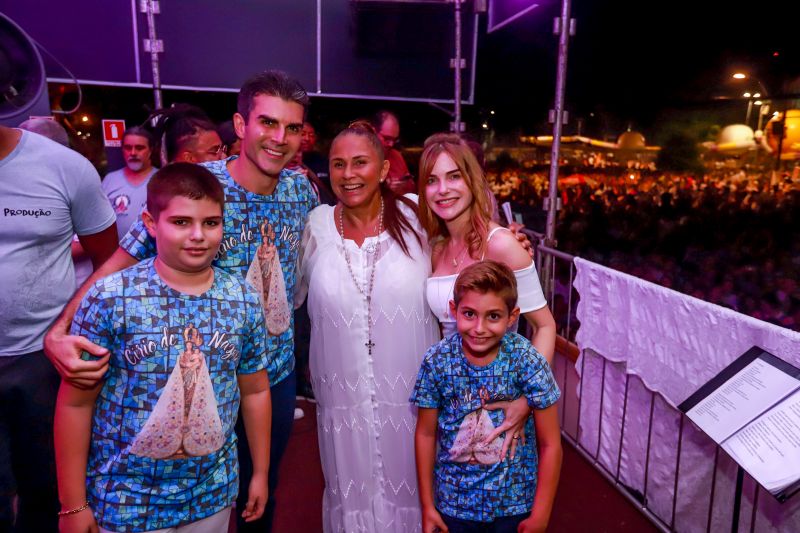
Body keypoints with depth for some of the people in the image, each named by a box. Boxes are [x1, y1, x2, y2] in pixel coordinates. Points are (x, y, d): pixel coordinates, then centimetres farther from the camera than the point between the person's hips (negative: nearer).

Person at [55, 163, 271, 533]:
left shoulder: (244, 302, -7)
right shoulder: (109, 298, -16)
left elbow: (255, 391, 2)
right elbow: (76, 403, -10)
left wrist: (260, 473, 7)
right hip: (123, 500, -2)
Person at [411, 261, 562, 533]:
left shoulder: (528, 362, -21)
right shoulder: (436, 361, -17)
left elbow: (550, 444, -12)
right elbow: (426, 434, -6)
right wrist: (427, 504, 0)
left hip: (515, 503, 0)